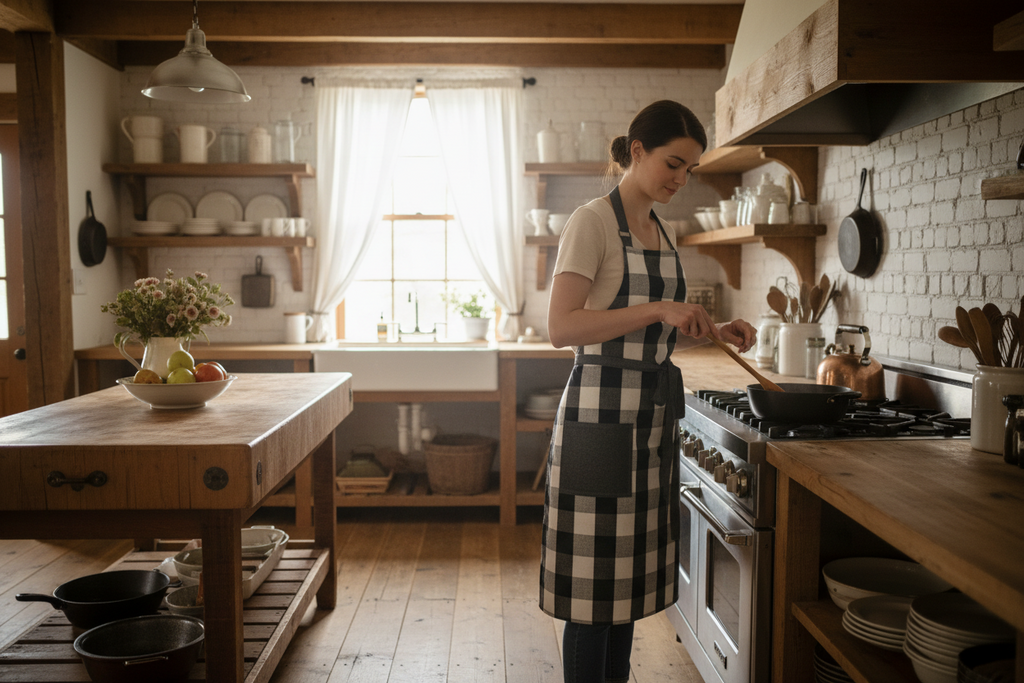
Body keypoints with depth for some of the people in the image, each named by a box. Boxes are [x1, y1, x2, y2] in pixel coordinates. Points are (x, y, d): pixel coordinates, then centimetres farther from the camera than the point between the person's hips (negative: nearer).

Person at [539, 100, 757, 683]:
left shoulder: (665, 234, 16)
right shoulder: (593, 222, -9)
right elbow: (562, 327, -19)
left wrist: (713, 332, 6)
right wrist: (657, 309, -22)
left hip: (654, 416, 8)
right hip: (602, 414, -8)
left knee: (631, 576, 15)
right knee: (592, 585, 0)